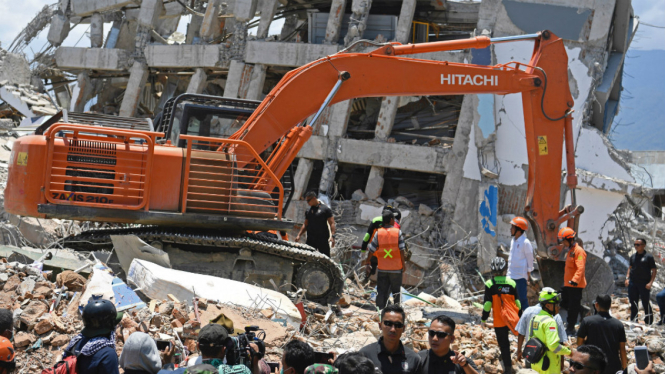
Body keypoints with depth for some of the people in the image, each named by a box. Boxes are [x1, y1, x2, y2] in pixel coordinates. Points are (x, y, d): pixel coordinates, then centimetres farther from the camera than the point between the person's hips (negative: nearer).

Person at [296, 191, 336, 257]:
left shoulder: (325, 209, -3)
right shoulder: (308, 211, 13)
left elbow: (331, 223, -7)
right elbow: (305, 224, 20)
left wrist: (332, 236, -17)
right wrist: (299, 235, 10)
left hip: (322, 239, -5)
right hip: (310, 239, 5)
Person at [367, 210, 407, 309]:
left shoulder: (378, 233, -3)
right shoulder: (398, 232, -7)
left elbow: (372, 250, -1)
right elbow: (401, 250, -10)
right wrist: (403, 264, -1)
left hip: (382, 268, 2)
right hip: (396, 267, -1)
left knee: (381, 290, 9)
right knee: (396, 290, 11)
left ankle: (380, 308, 8)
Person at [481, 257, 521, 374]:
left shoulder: (489, 284, -8)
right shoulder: (511, 283, 1)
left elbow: (487, 303, -8)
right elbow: (517, 302, 6)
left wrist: (483, 319, 2)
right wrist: (520, 316, 17)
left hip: (499, 321, -2)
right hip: (513, 319, 2)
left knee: (503, 344, 5)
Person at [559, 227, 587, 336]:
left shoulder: (579, 251, -16)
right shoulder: (570, 250, 16)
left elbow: (580, 268, -26)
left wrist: (575, 280, -36)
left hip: (576, 285, -10)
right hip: (568, 284, 10)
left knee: (573, 307, -2)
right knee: (565, 303, 15)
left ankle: (571, 329, 3)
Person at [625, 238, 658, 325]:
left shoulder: (649, 256, -5)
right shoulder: (633, 256, 11)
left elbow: (654, 271, -4)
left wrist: (650, 282, -13)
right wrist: (627, 278, 8)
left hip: (644, 284, -5)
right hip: (633, 283, 5)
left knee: (646, 304, -1)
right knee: (633, 304, 11)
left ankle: (649, 323, 8)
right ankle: (633, 321, 22)